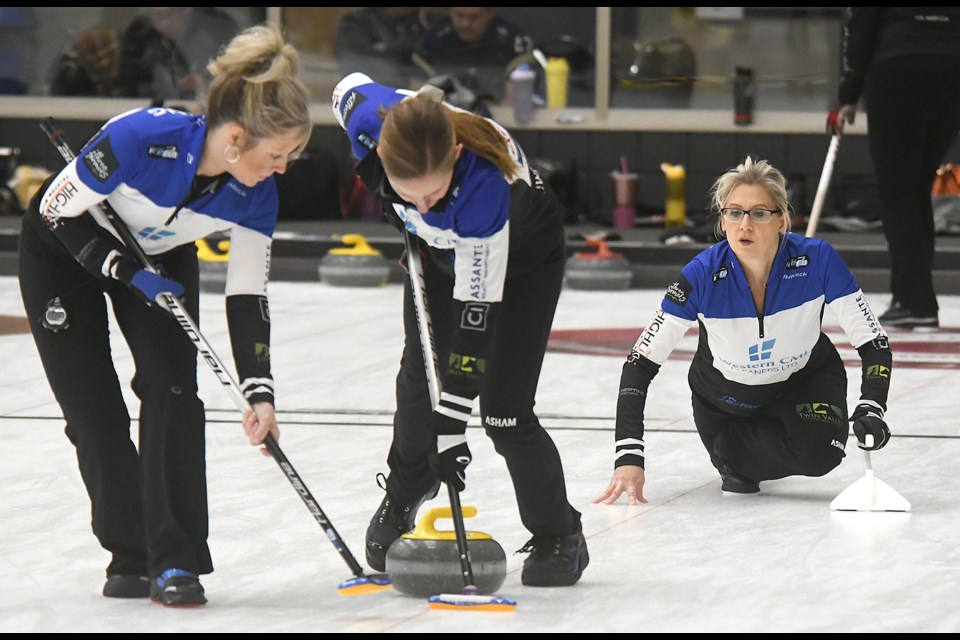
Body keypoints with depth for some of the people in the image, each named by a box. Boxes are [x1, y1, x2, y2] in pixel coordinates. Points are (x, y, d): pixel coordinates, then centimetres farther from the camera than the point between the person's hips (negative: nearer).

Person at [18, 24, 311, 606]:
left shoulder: (256, 196, -24)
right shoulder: (142, 137, -40)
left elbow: (248, 296, -15)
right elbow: (58, 209, -26)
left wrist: (259, 391, -22)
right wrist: (129, 273, -26)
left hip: (161, 257, 3)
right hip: (65, 249, -3)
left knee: (173, 391, -13)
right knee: (94, 410, -4)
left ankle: (175, 562, -8)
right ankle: (130, 555, 11)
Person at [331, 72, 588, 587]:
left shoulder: (487, 187, -46)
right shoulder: (371, 121, -36)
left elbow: (475, 313, -40)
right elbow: (350, 86, -8)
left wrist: (452, 423, -38)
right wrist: (398, 209, -10)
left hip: (522, 258, -5)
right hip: (440, 249, 5)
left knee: (504, 411, -10)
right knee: (418, 379, 10)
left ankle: (558, 536, 9)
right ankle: (404, 495, 37)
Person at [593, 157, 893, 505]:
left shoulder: (817, 260, -30)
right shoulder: (703, 275, -30)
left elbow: (873, 342, -21)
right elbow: (640, 363, -27)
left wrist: (870, 409, -40)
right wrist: (629, 456, -37)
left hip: (805, 378, -1)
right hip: (725, 392, 1)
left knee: (819, 455, -25)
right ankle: (731, 454, 20)